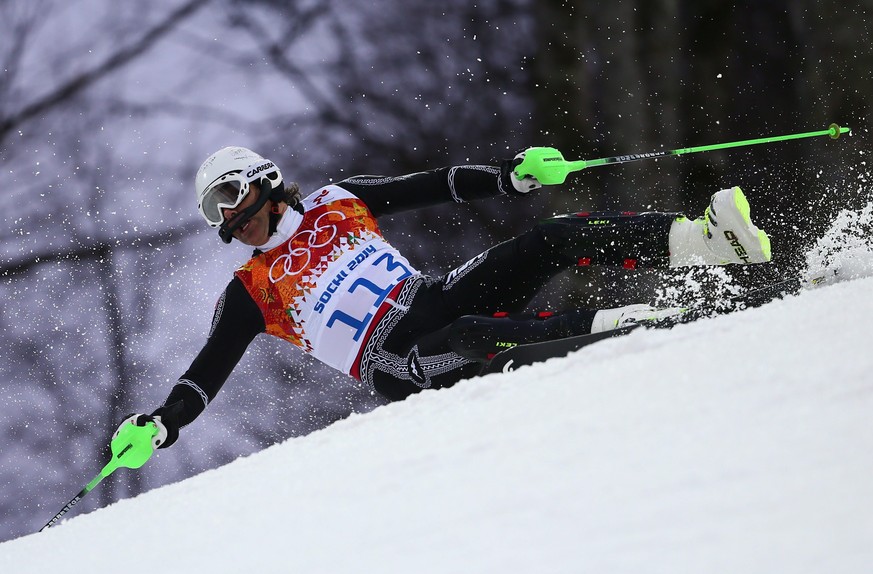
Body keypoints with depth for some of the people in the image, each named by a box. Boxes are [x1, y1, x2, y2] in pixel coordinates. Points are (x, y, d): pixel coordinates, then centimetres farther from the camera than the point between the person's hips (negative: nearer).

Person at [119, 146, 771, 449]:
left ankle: (698, 240, -24)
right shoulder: (252, 293, 8)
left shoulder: (337, 203, 17)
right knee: (473, 336, -39)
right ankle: (611, 326, -48)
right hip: (400, 364, -4)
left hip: (436, 297, 4)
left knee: (556, 239, -15)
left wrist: (508, 177, 5)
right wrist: (165, 421, -15)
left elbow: (431, 186, 17)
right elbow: (209, 370, 2)